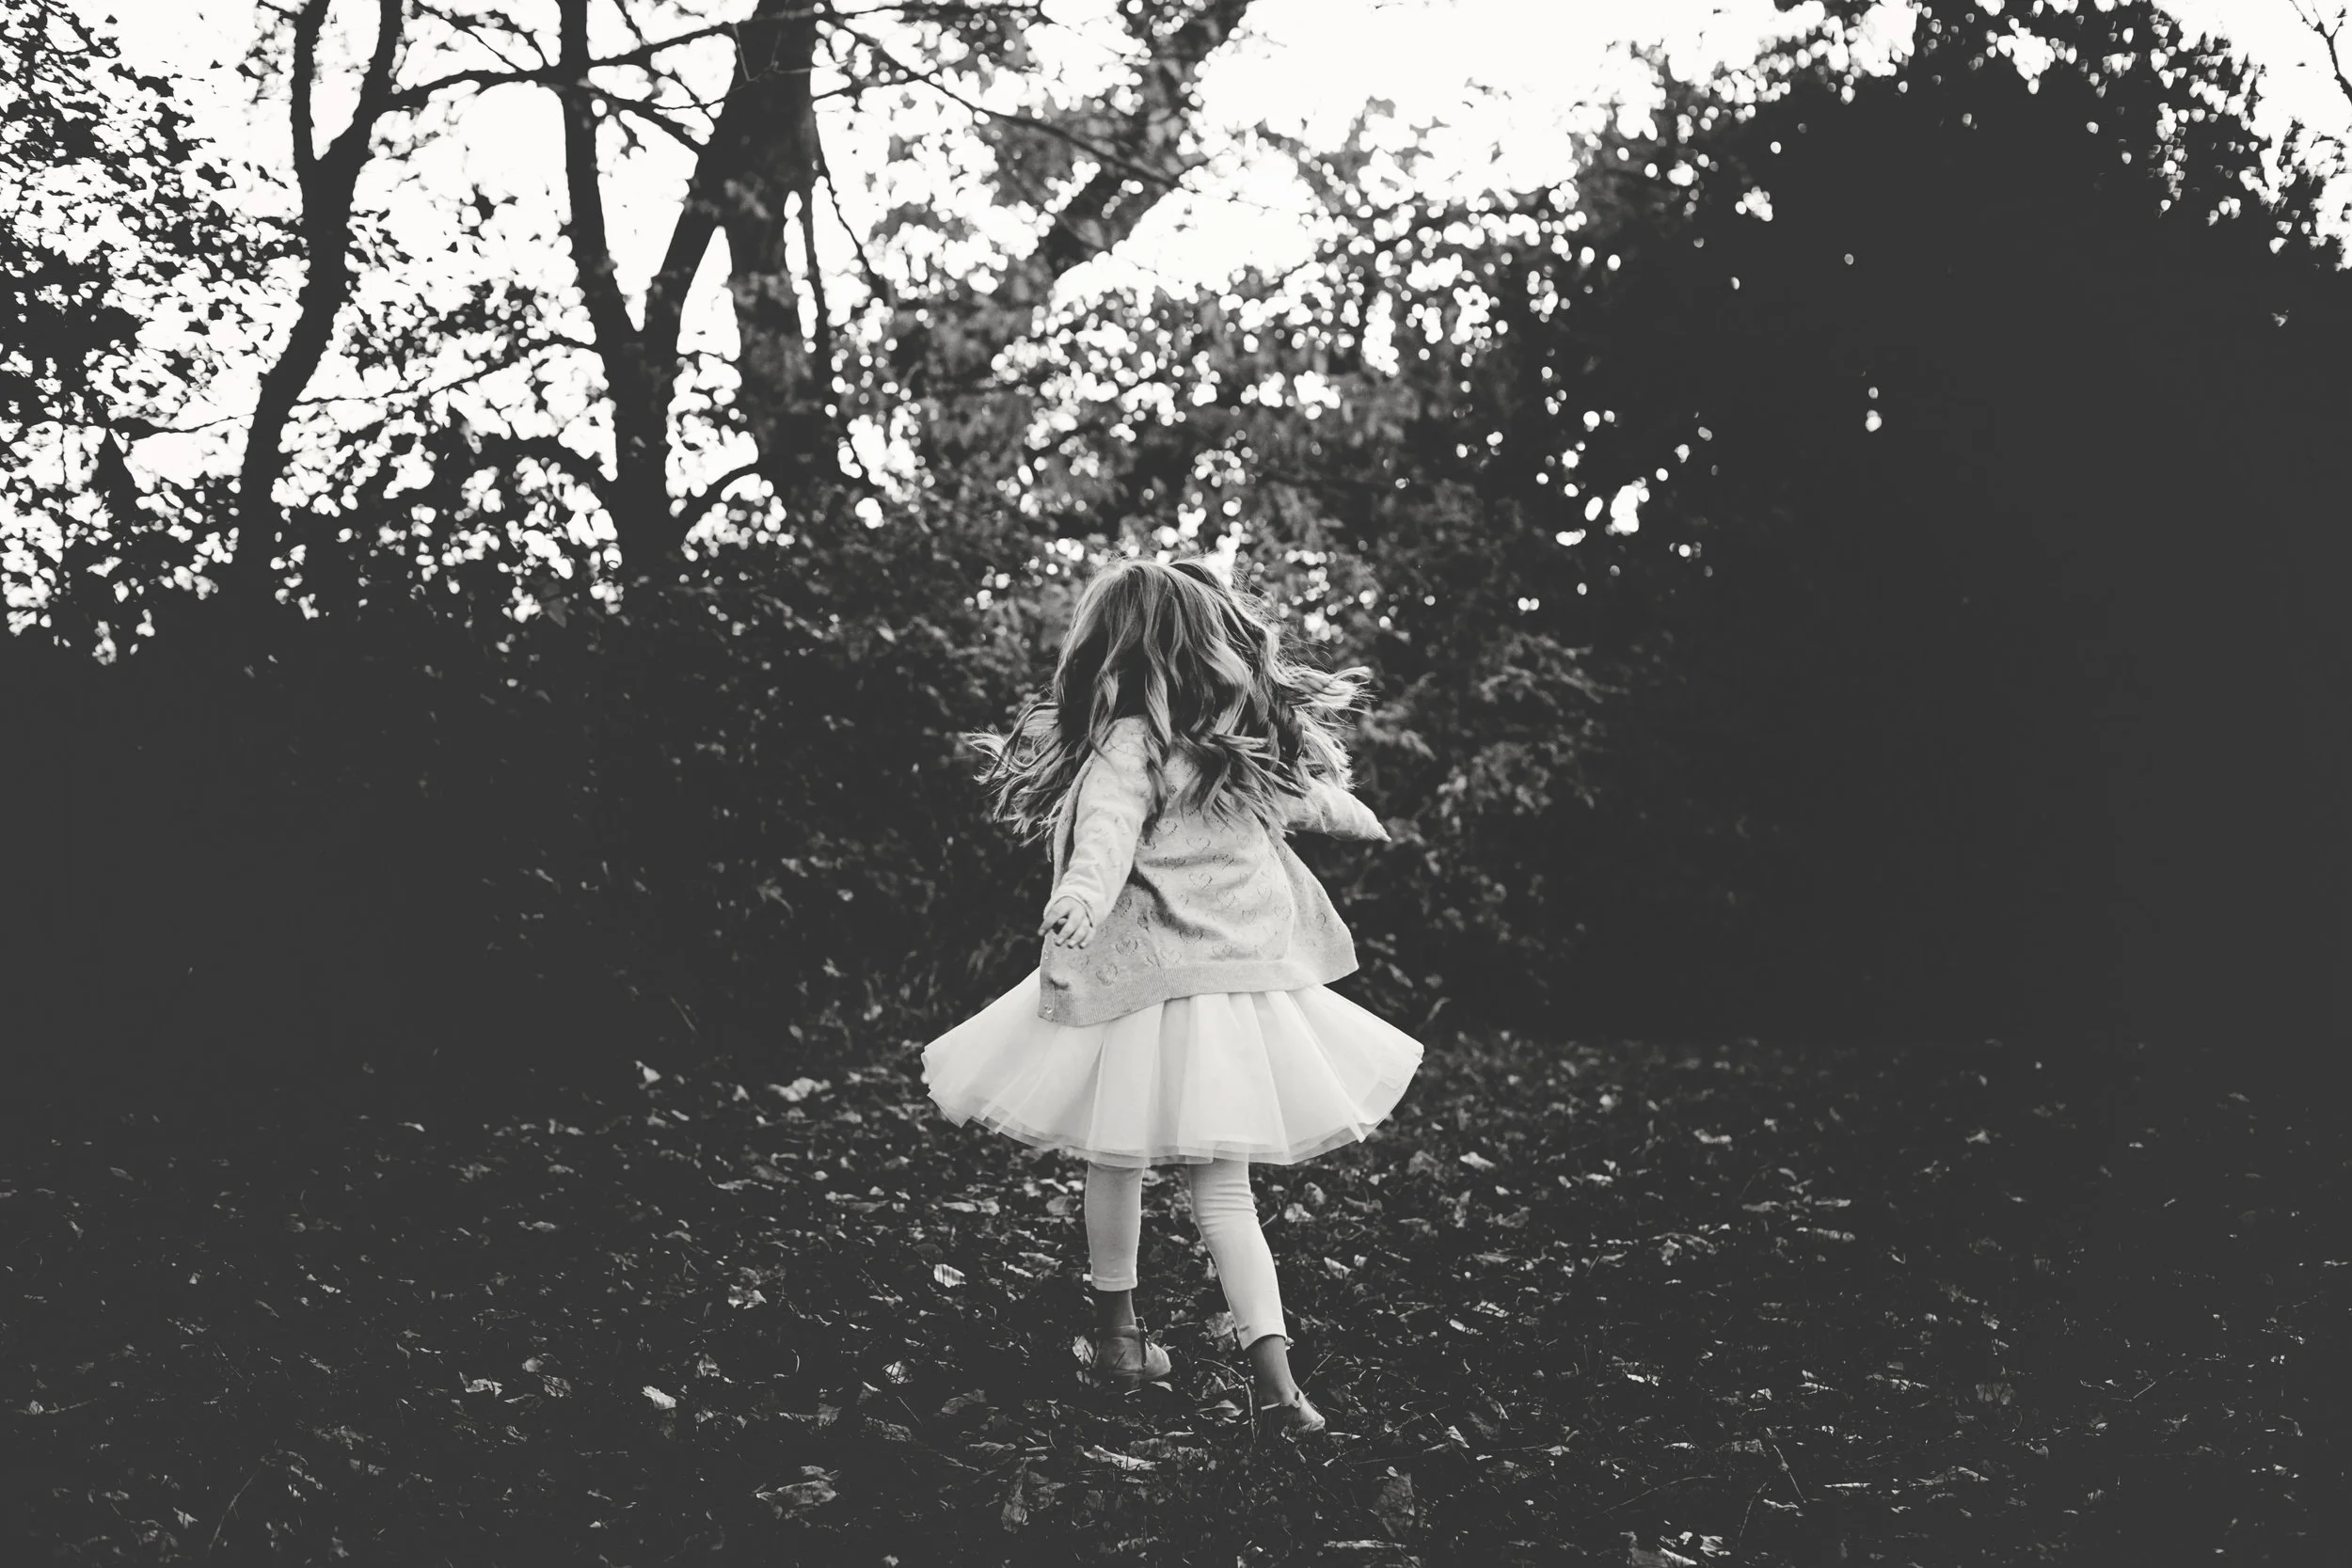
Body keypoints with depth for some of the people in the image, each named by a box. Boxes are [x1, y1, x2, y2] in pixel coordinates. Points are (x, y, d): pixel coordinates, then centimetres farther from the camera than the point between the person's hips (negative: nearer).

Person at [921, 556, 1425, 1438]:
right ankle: (1273, 1371, -9)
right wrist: (1361, 820, 48)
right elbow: (1315, 796, 26)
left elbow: (1108, 834, -31)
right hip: (1250, 984, 4)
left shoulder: (1130, 745, -12)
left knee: (1117, 1160, 16)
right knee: (1223, 1187, 5)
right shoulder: (1254, 743, 7)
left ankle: (1118, 1338, 29)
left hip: (1147, 985, -4)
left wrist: (1077, 905, -49)